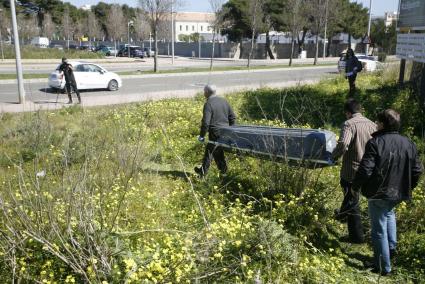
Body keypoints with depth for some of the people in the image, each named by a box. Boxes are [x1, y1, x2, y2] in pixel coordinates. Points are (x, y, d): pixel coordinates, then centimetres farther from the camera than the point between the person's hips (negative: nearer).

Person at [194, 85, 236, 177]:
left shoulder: (208, 104, -14)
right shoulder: (224, 101, 9)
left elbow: (205, 122, -19)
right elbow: (233, 117, 14)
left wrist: (202, 135, -9)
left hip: (215, 133, -7)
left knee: (209, 152, 4)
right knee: (218, 151, 20)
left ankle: (203, 171, 14)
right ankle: (223, 169, 26)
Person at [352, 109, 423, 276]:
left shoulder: (375, 143, -17)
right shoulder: (408, 144, 2)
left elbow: (365, 170, -21)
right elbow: (417, 170, 7)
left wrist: (356, 186, -6)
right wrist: (408, 187, 22)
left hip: (378, 193, -6)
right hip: (398, 193, 6)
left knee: (379, 229, 5)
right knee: (389, 213, 36)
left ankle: (383, 267, 14)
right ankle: (391, 247, 31)